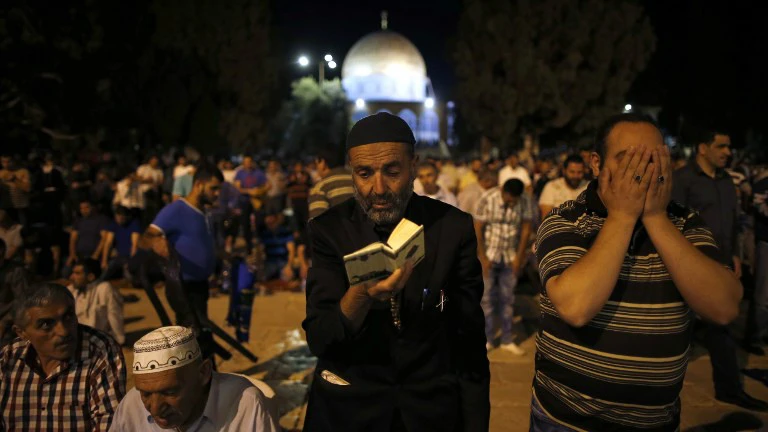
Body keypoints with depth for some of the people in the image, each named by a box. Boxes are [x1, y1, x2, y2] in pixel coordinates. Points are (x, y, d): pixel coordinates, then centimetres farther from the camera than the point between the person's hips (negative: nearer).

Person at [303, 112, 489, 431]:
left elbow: (469, 335, -5)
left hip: (434, 405, 0)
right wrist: (360, 294, -37)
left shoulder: (453, 227, -11)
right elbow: (319, 342, -18)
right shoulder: (329, 229, -12)